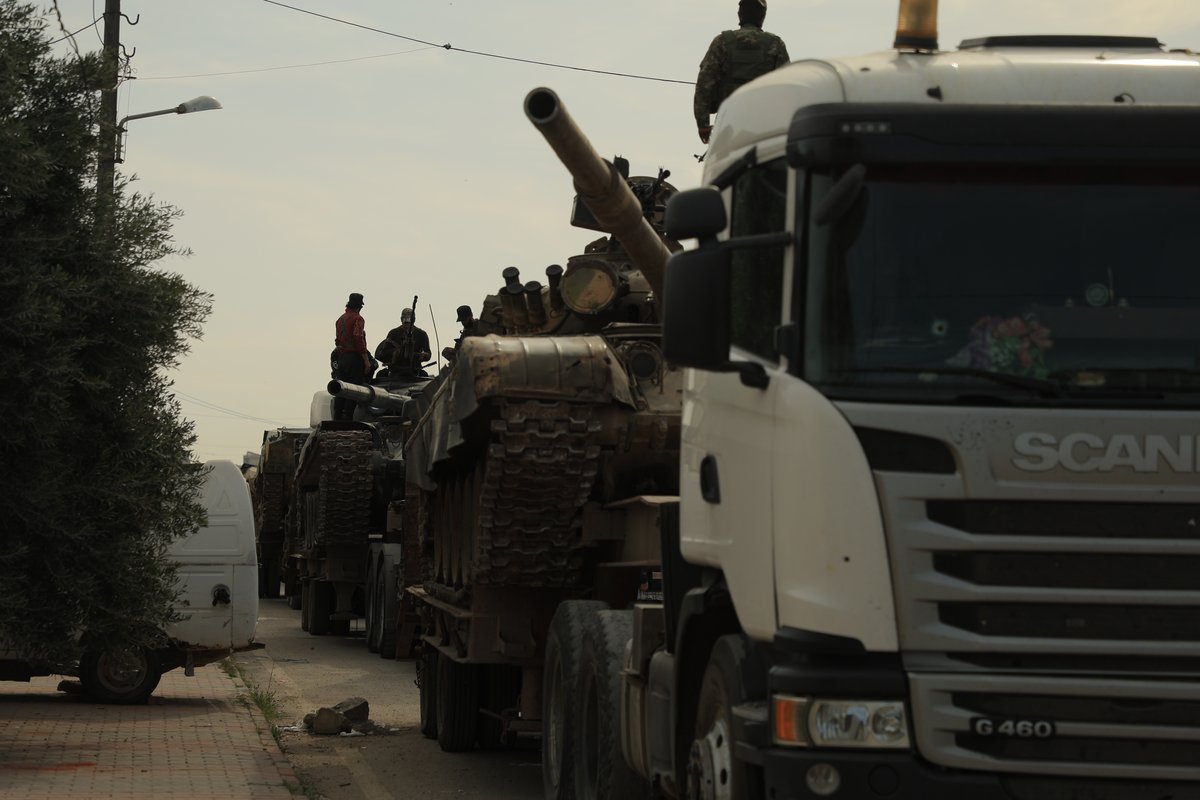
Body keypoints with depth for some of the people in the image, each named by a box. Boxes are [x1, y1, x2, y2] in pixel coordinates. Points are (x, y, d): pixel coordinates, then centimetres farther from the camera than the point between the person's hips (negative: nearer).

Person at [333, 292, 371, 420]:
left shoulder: (340, 319, 16)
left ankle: (337, 418, 12)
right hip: (354, 356, -8)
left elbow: (337, 340, 17)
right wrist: (366, 360, -17)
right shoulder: (357, 318, -9)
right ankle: (348, 417, -10)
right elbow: (359, 339, -18)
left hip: (341, 356, 8)